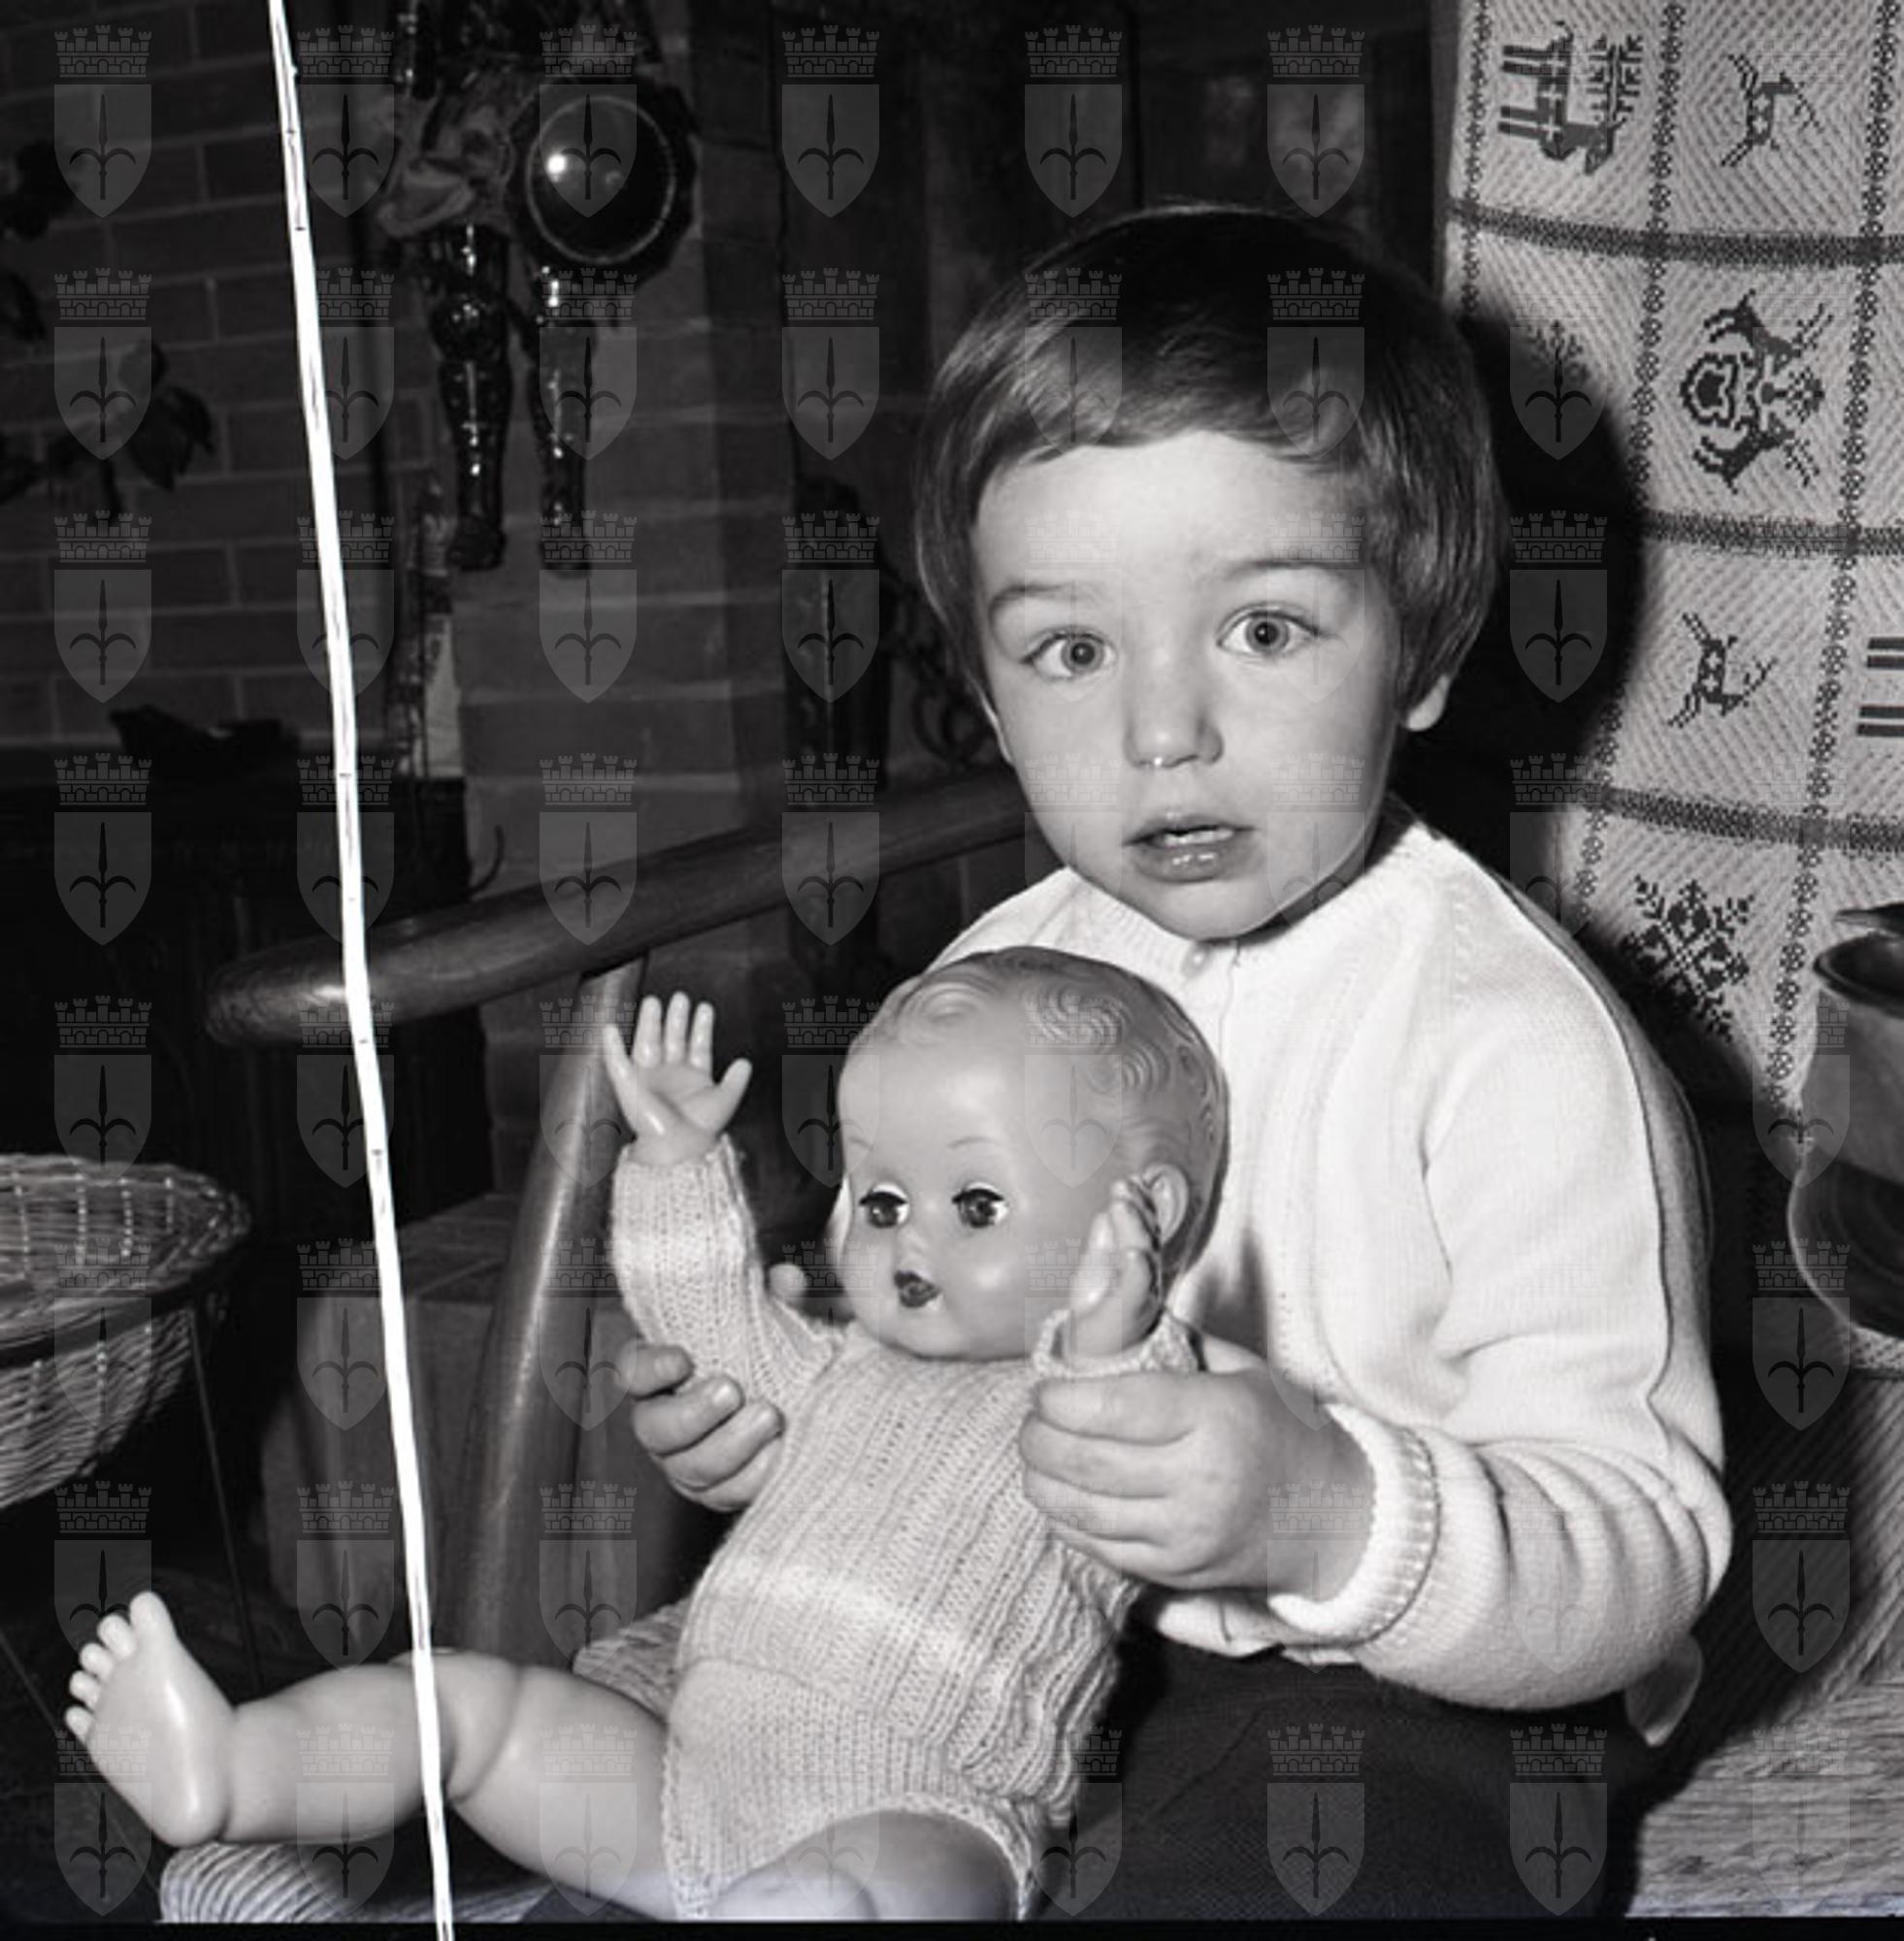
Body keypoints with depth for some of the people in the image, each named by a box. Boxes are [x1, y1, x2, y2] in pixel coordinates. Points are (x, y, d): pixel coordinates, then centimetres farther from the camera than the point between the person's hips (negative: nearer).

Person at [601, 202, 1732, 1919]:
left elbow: (1640, 1552, -25)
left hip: (1411, 1685, -5)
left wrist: (1324, 1514, -43)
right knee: (611, 1720, 1)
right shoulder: (992, 978, -1)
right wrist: (775, 1397, -10)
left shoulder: (1512, 1039, -22)